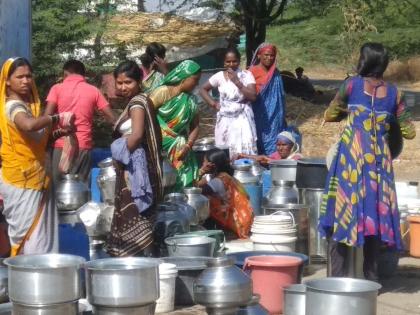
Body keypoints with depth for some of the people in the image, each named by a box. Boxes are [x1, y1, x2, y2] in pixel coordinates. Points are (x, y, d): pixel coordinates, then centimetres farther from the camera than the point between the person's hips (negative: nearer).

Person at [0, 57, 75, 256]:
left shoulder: (29, 103, 12)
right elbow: (29, 125, -39)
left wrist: (56, 133, 1)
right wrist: (56, 119, -26)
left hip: (35, 176, 9)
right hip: (21, 180, -9)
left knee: (39, 233, 12)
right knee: (27, 235, -5)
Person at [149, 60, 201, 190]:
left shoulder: (192, 100, 6)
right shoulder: (163, 92, -10)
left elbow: (195, 126, 10)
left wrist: (188, 145, -6)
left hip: (178, 145, 5)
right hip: (157, 143, -5)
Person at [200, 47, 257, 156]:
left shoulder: (246, 75, -2)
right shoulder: (219, 76, 2)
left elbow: (253, 96, -12)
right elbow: (203, 89, 14)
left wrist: (237, 82, -15)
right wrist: (213, 104, 2)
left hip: (242, 119, -2)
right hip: (225, 120, 2)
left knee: (244, 151, -9)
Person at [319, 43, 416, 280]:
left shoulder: (352, 85, -1)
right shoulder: (393, 93, 5)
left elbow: (329, 116, 10)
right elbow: (409, 132, 9)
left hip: (351, 156, -2)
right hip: (380, 159, 2)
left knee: (344, 211, 4)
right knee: (375, 213, 9)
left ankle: (338, 275, 2)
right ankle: (371, 276, 12)